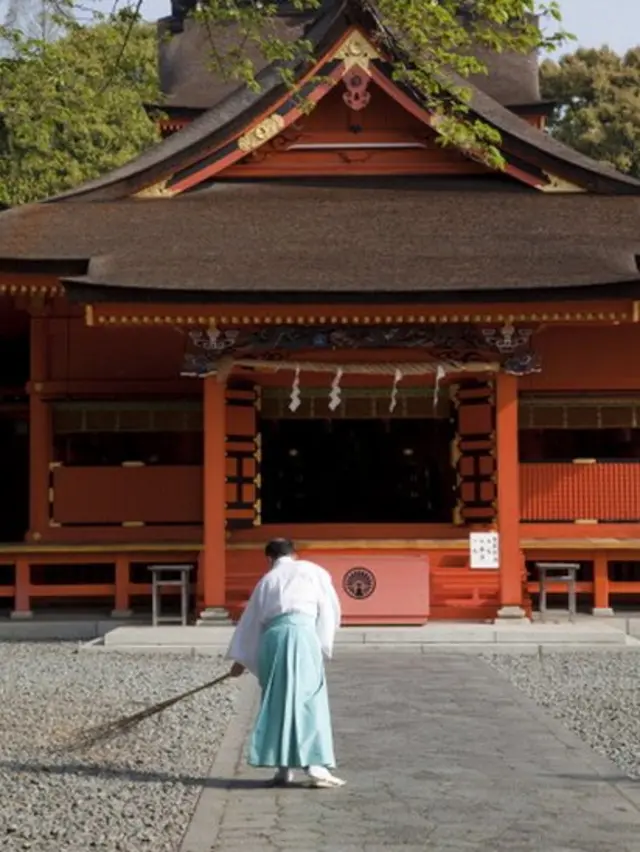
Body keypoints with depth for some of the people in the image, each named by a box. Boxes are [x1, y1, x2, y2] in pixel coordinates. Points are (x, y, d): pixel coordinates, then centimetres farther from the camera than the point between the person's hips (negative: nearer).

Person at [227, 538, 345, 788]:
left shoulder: (267, 580, 25)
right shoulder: (313, 571, 16)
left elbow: (251, 621, 30)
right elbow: (331, 610, 10)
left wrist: (240, 658, 37)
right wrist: (323, 644, 18)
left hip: (272, 637, 3)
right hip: (302, 633, -3)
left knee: (277, 702, 11)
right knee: (310, 701, -3)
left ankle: (283, 767, 11)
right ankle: (315, 767, -11)